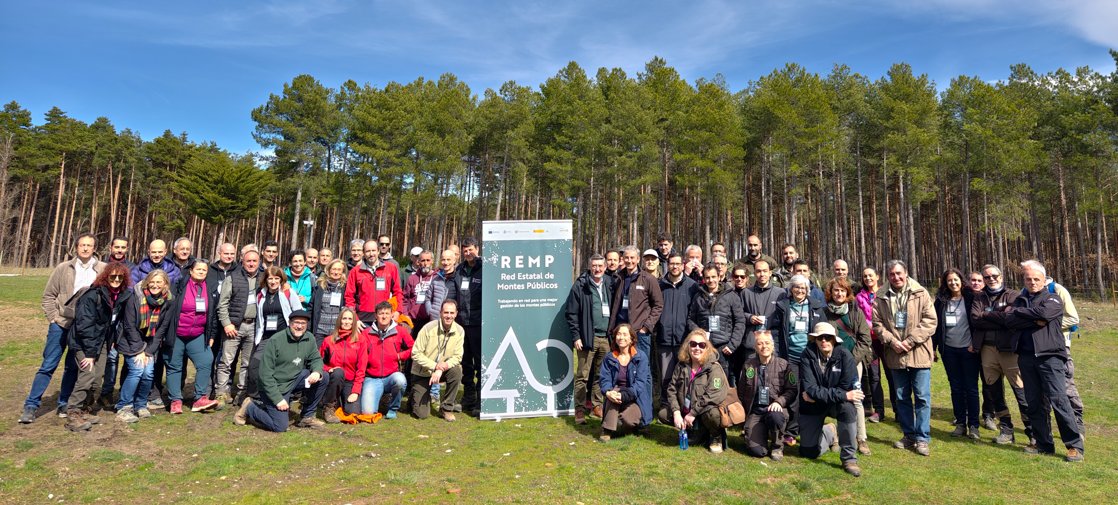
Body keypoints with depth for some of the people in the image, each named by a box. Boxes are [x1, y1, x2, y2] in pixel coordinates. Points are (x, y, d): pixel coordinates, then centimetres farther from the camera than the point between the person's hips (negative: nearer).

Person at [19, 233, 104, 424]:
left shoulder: (103, 270, -1)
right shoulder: (63, 268, 1)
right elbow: (49, 295, 5)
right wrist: (53, 317, -3)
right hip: (61, 324, 0)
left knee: (73, 368, 10)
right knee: (48, 366, 1)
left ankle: (64, 404, 22)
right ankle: (31, 406, 10)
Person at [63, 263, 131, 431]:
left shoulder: (123, 296, -1)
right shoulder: (93, 295, -21)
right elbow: (84, 324, -21)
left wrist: (114, 340, 5)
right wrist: (90, 352, -21)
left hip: (101, 341, 7)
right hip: (83, 341, -6)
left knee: (97, 375, 5)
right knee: (88, 374, -16)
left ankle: (83, 410, 18)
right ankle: (72, 414, -8)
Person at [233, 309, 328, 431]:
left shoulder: (309, 339, -3)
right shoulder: (275, 341, -19)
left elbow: (316, 359, 6)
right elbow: (265, 374, -18)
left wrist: (317, 372, -19)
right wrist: (278, 399, -20)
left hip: (295, 380, 6)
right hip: (275, 386, -6)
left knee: (323, 379, -14)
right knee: (280, 427, -12)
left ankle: (306, 417, 3)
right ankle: (250, 407, 14)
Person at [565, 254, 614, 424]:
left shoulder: (610, 284, 9)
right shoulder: (580, 286, -4)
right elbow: (571, 313, -5)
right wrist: (576, 336, -9)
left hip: (606, 338, 4)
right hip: (588, 338, -4)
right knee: (582, 376, -1)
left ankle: (596, 405, 24)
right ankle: (580, 409, 6)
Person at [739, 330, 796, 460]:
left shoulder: (783, 365, 1)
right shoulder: (748, 365, 7)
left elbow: (791, 390, -2)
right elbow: (741, 393, 14)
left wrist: (779, 401, -19)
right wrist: (745, 415, 9)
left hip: (775, 409, -1)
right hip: (755, 411, 1)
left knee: (774, 416, -39)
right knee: (756, 450, -19)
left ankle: (777, 446, -7)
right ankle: (763, 433, 19)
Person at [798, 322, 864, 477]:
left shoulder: (844, 355, -16)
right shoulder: (808, 355, -18)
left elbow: (848, 388, -21)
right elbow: (810, 389, -25)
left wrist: (817, 394, -22)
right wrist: (843, 395, -31)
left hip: (837, 403, 0)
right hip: (812, 406, 1)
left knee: (847, 407, -36)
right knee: (809, 452, 0)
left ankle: (849, 458, -19)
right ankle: (830, 433, 34)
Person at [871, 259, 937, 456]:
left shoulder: (920, 293, -3)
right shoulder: (881, 297, 3)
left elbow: (930, 321, -8)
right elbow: (877, 323, 4)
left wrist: (910, 341, -14)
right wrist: (892, 341, -10)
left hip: (919, 353, -3)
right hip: (895, 355, 3)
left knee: (922, 397, 0)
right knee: (902, 397, 12)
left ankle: (922, 438, 10)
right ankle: (909, 435, 25)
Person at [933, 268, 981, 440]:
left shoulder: (970, 298, -2)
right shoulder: (941, 301, 7)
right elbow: (936, 324, 9)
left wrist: (975, 343, -11)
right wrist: (934, 346, 5)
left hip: (968, 349, -3)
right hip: (949, 350, 3)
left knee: (971, 388, 2)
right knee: (956, 388, 9)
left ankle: (973, 425, 9)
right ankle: (960, 423, 16)